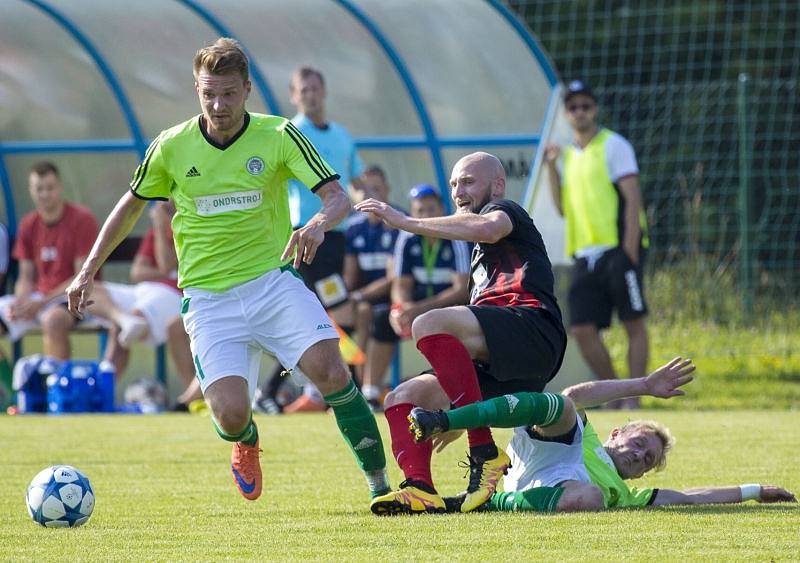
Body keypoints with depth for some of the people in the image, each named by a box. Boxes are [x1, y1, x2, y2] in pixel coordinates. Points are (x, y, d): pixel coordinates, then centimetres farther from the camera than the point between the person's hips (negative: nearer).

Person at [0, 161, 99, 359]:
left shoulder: (82, 219, -9)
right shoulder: (28, 225, 9)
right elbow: (26, 278, 12)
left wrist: (42, 303, -19)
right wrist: (20, 302, -12)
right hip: (39, 296, 7)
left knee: (53, 318, -39)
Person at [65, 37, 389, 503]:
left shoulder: (278, 136, -4)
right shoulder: (171, 148, 0)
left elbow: (338, 195, -9)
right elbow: (132, 205, 18)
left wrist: (319, 224, -32)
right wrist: (89, 270, 17)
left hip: (274, 281, 0)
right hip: (209, 298, 0)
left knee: (330, 371, -25)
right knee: (231, 415, -18)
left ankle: (380, 483, -11)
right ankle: (247, 440, 22)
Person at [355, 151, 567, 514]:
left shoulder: (505, 211, 12)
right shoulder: (481, 254, 40)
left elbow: (487, 228, -15)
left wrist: (404, 221, -13)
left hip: (531, 324, -10)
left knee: (430, 324, -31)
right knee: (401, 399, 1)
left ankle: (485, 454, -33)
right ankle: (420, 490, -26)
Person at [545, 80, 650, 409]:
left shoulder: (613, 145, -1)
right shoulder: (569, 155, 20)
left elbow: (632, 196, -8)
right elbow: (563, 208, 19)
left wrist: (630, 246, -18)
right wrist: (552, 168, 8)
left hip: (618, 249, -7)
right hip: (585, 255, 7)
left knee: (633, 323, -6)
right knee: (582, 329, -1)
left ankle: (633, 398, -4)